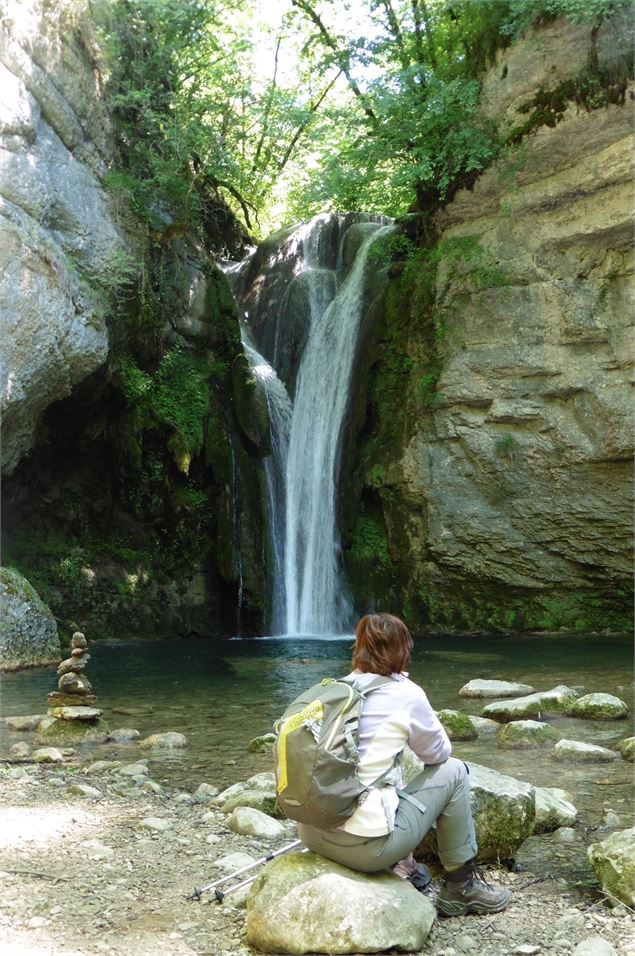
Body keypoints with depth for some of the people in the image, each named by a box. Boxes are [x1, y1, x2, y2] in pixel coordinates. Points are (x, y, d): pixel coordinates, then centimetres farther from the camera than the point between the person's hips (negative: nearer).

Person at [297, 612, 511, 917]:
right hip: (363, 844, -6)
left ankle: (402, 868, 33)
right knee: (453, 772, 14)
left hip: (311, 834, 6)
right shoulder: (405, 694, -6)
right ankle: (462, 886, 22)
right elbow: (439, 753, 9)